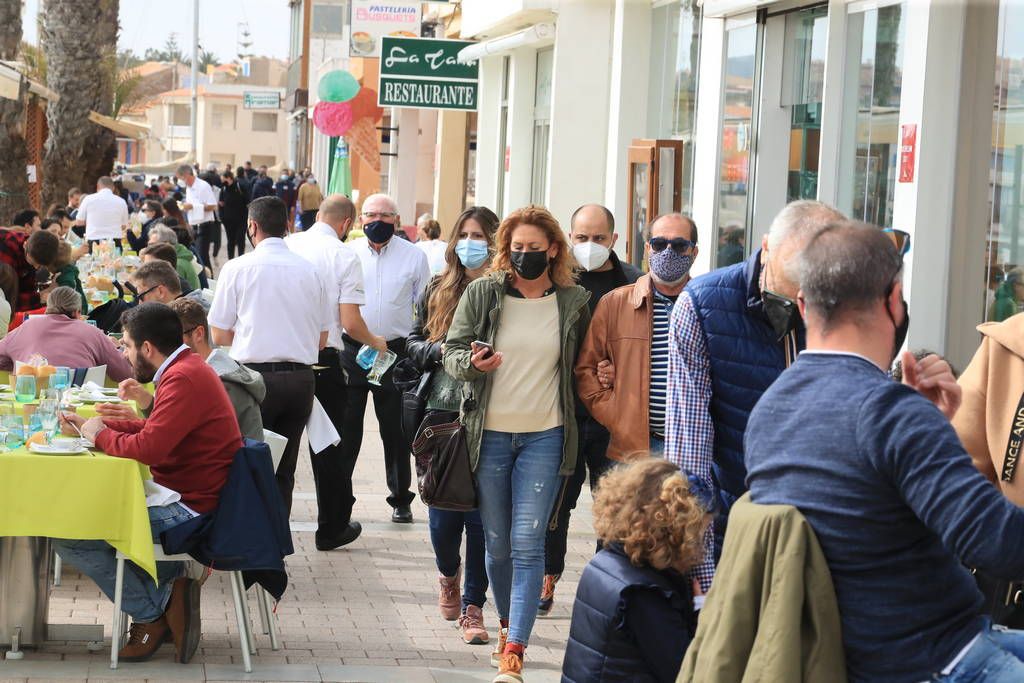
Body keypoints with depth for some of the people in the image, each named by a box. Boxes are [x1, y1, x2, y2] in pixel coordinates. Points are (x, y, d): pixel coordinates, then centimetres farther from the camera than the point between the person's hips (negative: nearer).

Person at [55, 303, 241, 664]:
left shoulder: (184, 379, -21)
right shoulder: (186, 368, 12)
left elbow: (147, 447, -28)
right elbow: (155, 430, 19)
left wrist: (100, 435, -10)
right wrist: (90, 425, 14)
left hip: (190, 508, -11)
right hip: (189, 495, 11)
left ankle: (152, 613, 1)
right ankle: (170, 592, 13)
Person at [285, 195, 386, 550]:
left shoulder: (288, 245, 1)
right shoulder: (345, 257, -8)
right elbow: (351, 322, -11)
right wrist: (375, 342, 9)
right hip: (322, 361, -3)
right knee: (327, 447, 10)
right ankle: (331, 528, 19)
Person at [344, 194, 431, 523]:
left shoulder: (414, 257, 2)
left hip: (396, 351, -1)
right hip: (351, 350, 1)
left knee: (396, 431, 7)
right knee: (346, 427, 4)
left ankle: (401, 500, 18)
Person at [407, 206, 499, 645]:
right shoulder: (437, 291, 10)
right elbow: (414, 344, 14)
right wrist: (441, 351, -5)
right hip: (443, 416, 3)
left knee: (481, 514, 0)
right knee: (443, 516, 7)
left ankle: (473, 605, 12)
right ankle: (449, 573, 38)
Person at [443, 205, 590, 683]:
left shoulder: (573, 302, 2)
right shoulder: (482, 294, 0)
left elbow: (582, 365, 17)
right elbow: (452, 352, 1)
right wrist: (472, 362, -20)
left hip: (545, 436, -1)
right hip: (490, 433, 1)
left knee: (527, 544, -8)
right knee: (497, 543, 10)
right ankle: (507, 623, 32)